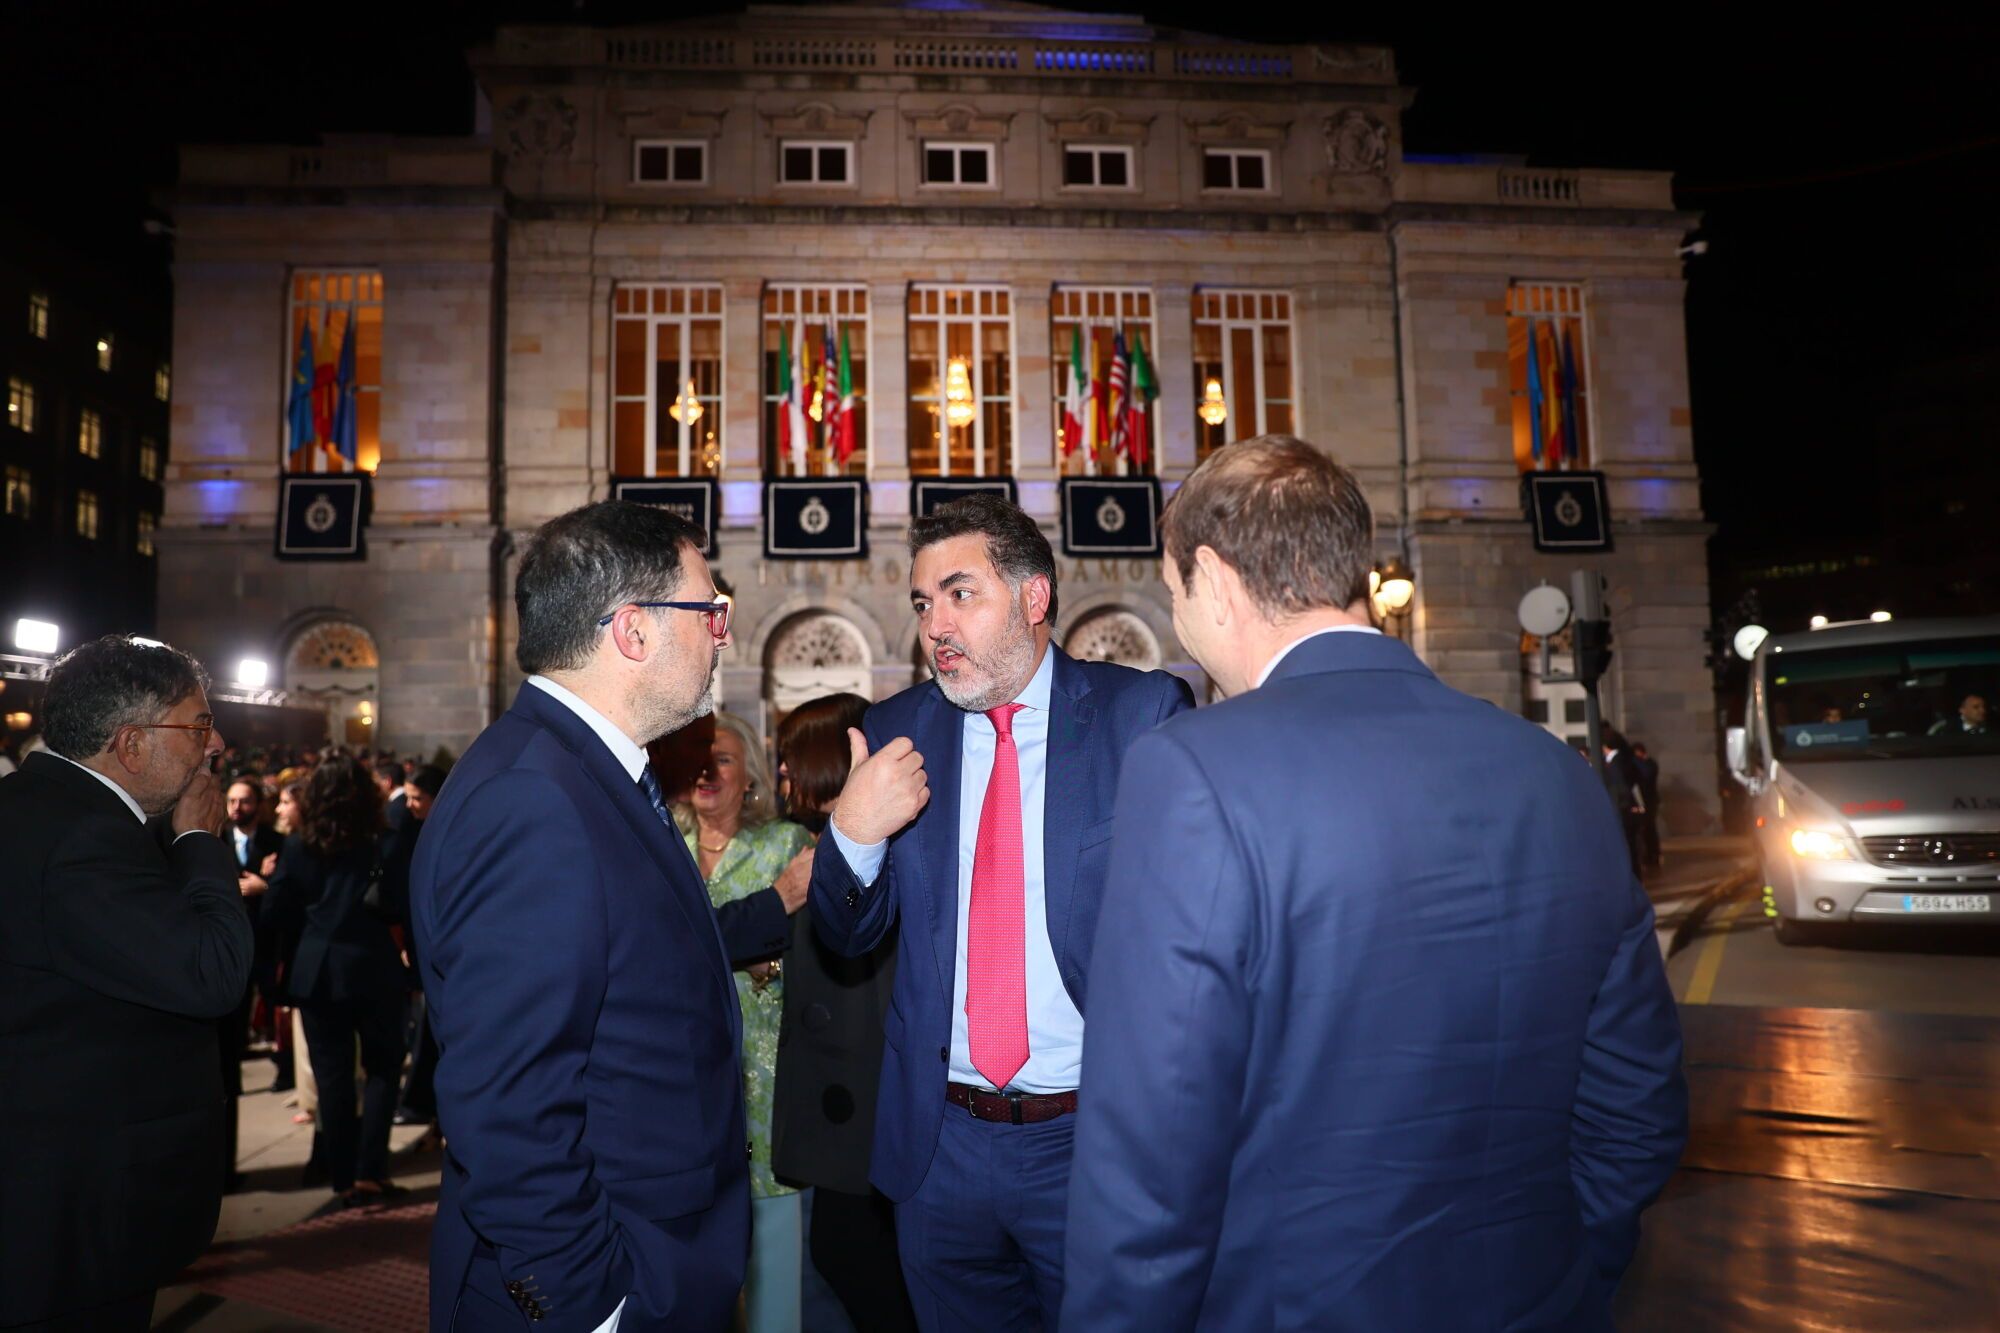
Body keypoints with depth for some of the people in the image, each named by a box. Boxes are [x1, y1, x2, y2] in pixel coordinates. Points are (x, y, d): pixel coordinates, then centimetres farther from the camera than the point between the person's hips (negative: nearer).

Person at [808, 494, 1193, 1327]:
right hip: (939, 1148, 3)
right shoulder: (897, 731, 3)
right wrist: (852, 835, -15)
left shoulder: (1144, 714, -7)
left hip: (1095, 1141, -3)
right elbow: (849, 936, 5)